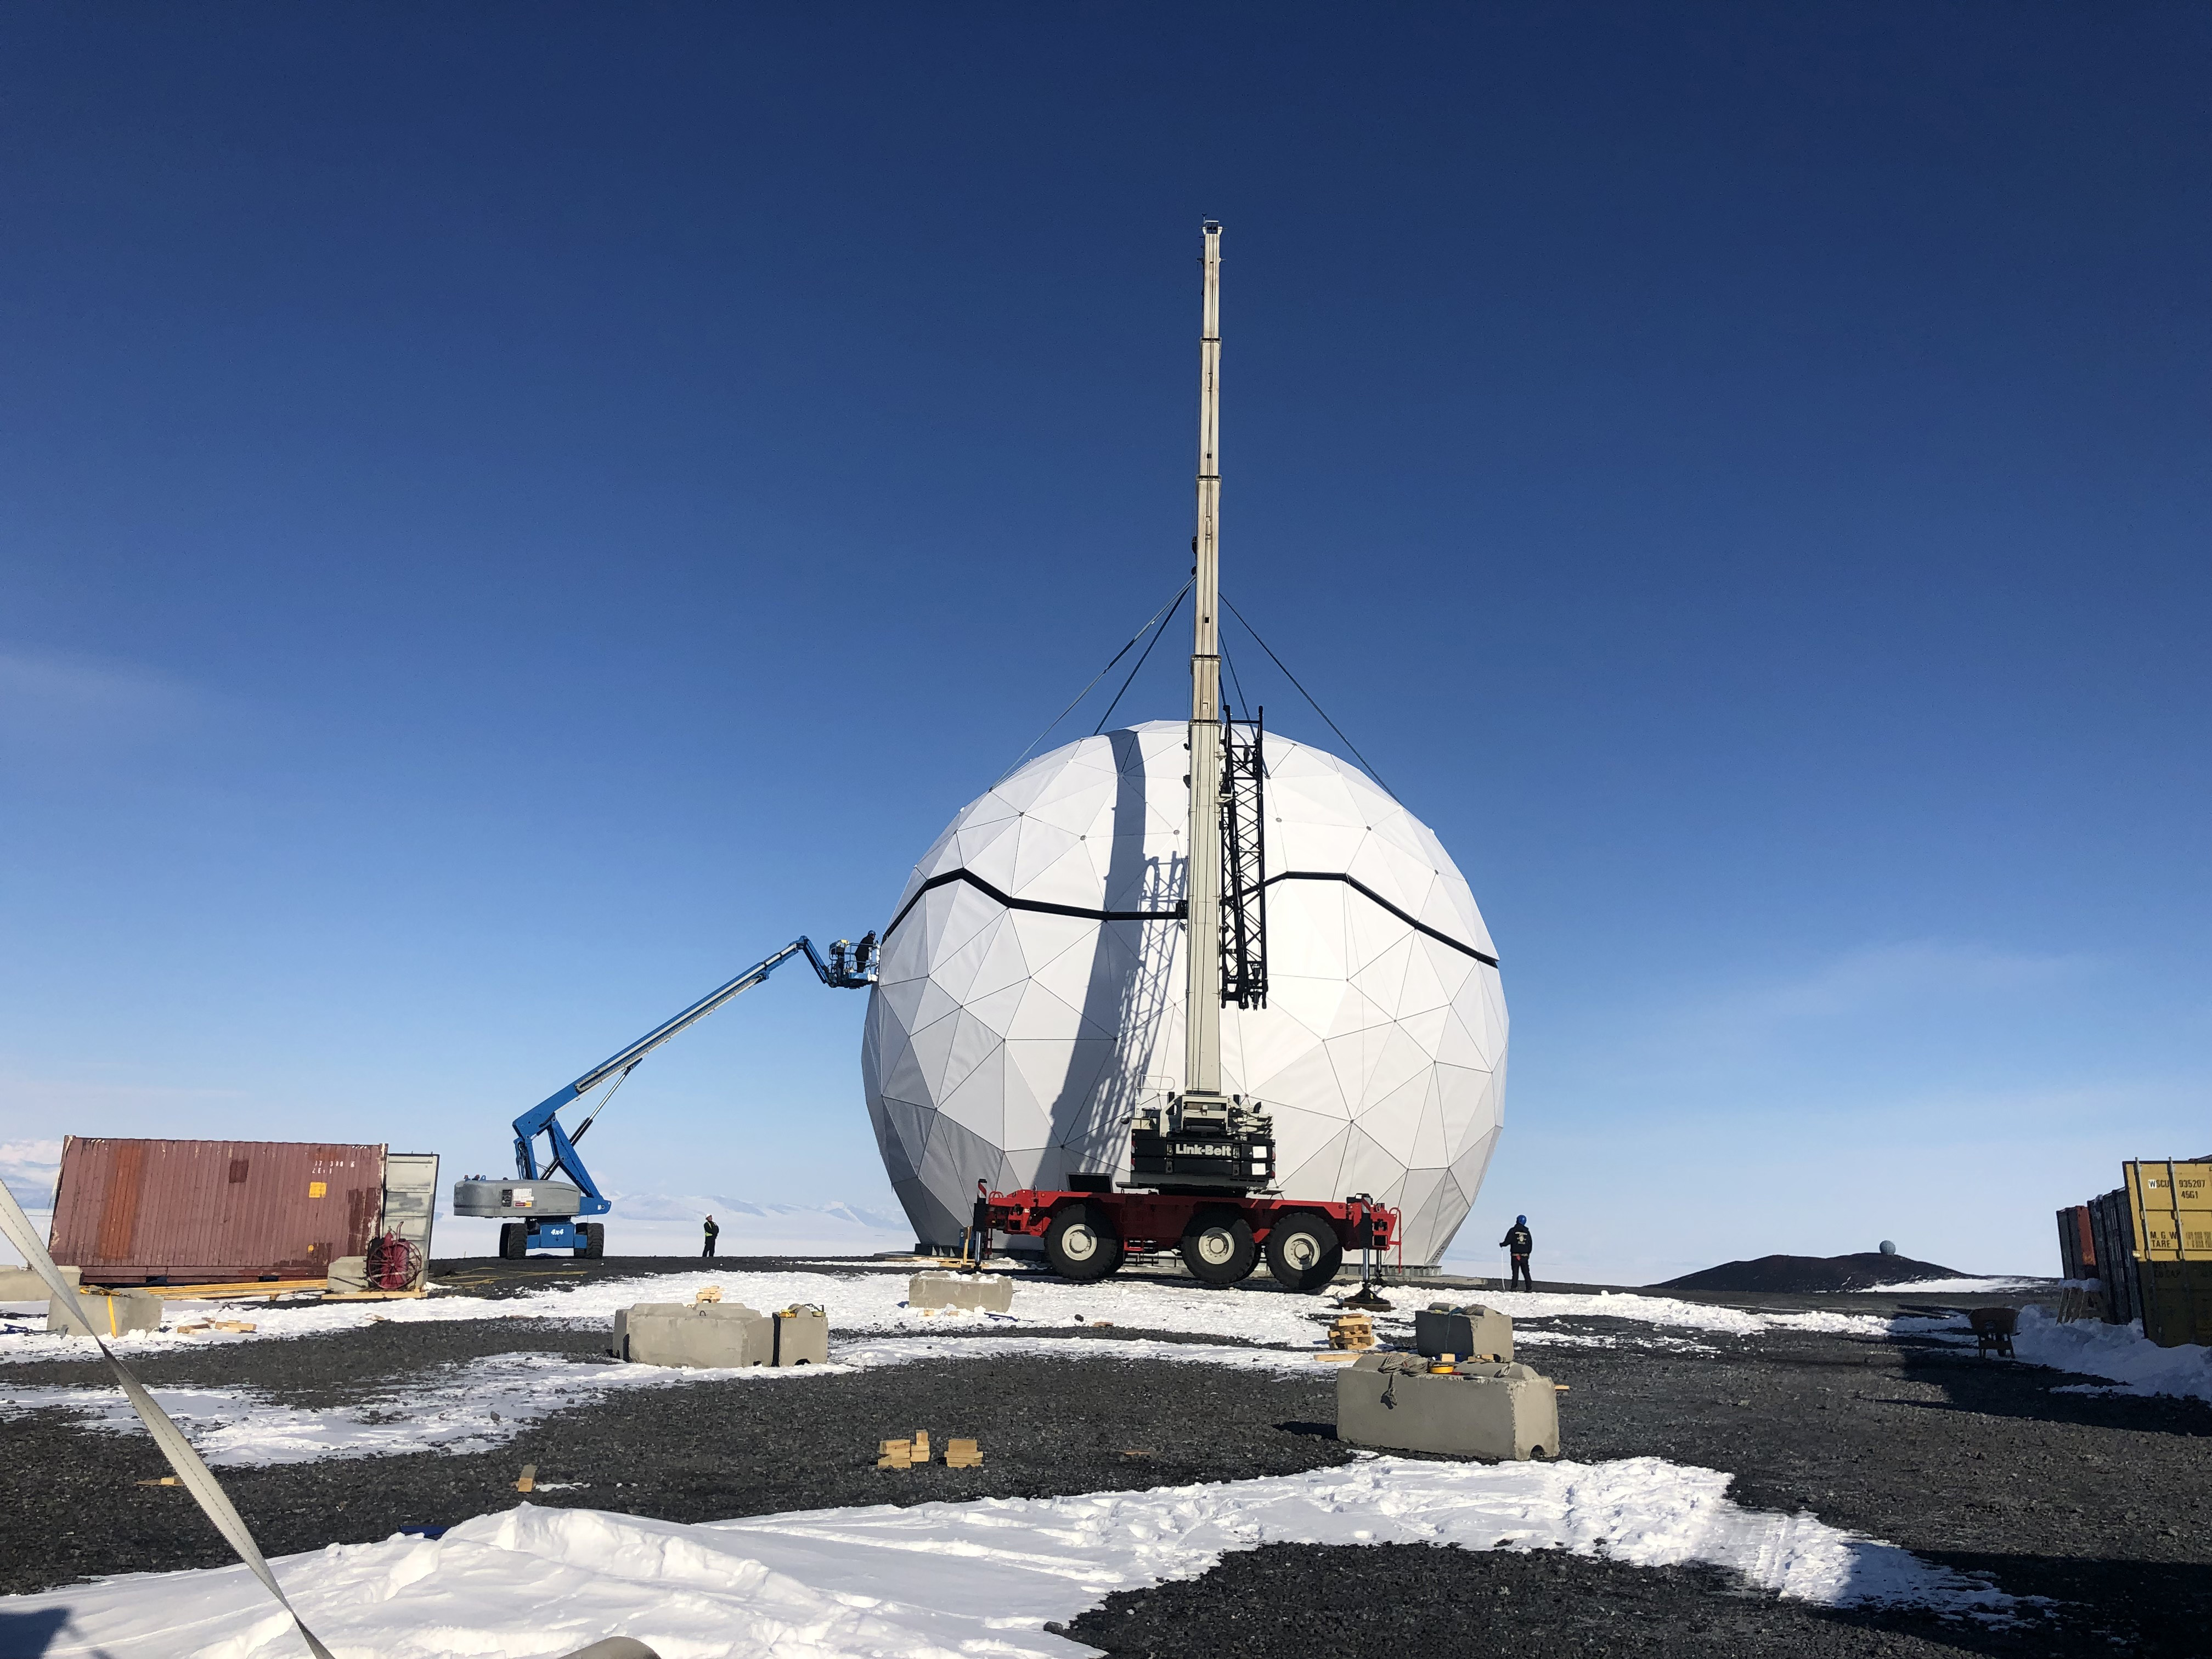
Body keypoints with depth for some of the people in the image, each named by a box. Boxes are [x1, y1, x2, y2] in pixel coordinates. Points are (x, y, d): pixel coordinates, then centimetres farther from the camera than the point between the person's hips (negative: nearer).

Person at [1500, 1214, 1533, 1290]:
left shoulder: (1513, 1230, -4)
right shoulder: (1527, 1232, 9)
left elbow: (1507, 1241, -9)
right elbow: (1530, 1244, 12)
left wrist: (1501, 1244, 10)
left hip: (1515, 1256, -3)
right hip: (1525, 1256, 3)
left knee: (1515, 1272, -2)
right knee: (1526, 1272, 9)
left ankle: (1514, 1287, -10)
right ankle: (1529, 1288, 5)